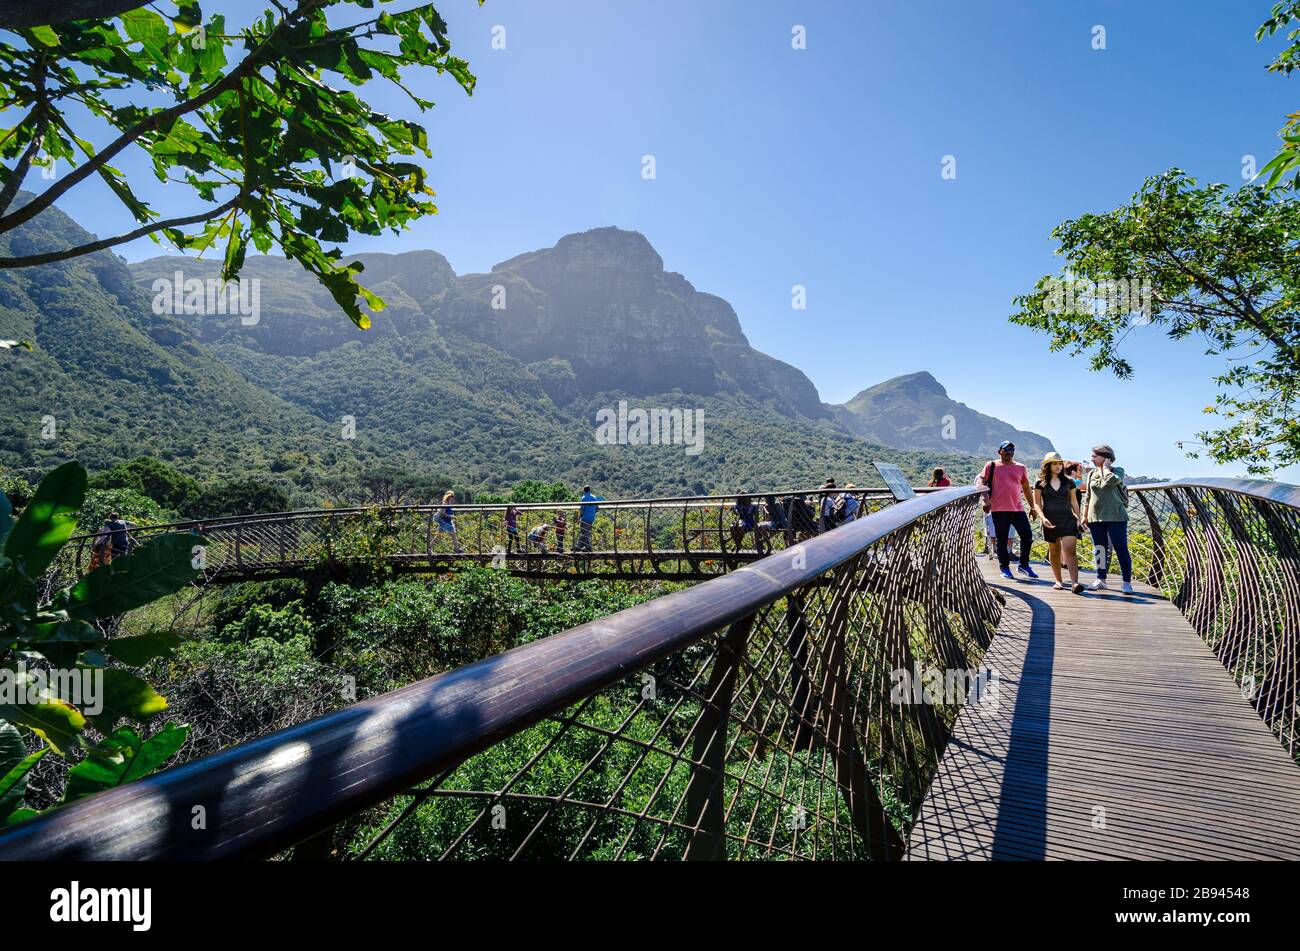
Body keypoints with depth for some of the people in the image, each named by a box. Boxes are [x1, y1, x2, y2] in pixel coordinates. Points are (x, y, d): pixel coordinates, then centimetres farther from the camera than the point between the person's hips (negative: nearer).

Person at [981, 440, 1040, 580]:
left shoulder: (1020, 468, 13)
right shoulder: (991, 466, 2)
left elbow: (1026, 489, 19)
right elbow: (981, 483, -1)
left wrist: (1032, 507, 18)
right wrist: (986, 498, -16)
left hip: (1018, 509, 4)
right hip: (999, 510, -3)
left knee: (1027, 536, 1)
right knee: (1002, 540, 4)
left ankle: (1024, 565, 18)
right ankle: (1005, 568, 16)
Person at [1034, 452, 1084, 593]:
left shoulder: (1068, 481, 10)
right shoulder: (1040, 483, 3)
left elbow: (1074, 502, 14)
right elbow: (1037, 503, 2)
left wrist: (1078, 518, 8)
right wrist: (1043, 518, -12)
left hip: (1068, 519, 0)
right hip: (1050, 522, 0)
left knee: (1070, 550, -13)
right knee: (1054, 552, 9)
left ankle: (1074, 583, -20)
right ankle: (1058, 581, 22)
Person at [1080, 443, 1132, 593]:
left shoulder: (1117, 471, -2)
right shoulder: (1091, 473, 12)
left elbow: (1111, 481, -27)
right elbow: (1087, 496, 16)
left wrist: (1105, 467, -10)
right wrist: (1084, 516, 14)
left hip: (1115, 517, -5)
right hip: (1095, 518, 5)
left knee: (1121, 549, -3)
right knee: (1099, 550, 9)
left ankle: (1127, 582, 5)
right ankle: (1101, 580, 16)